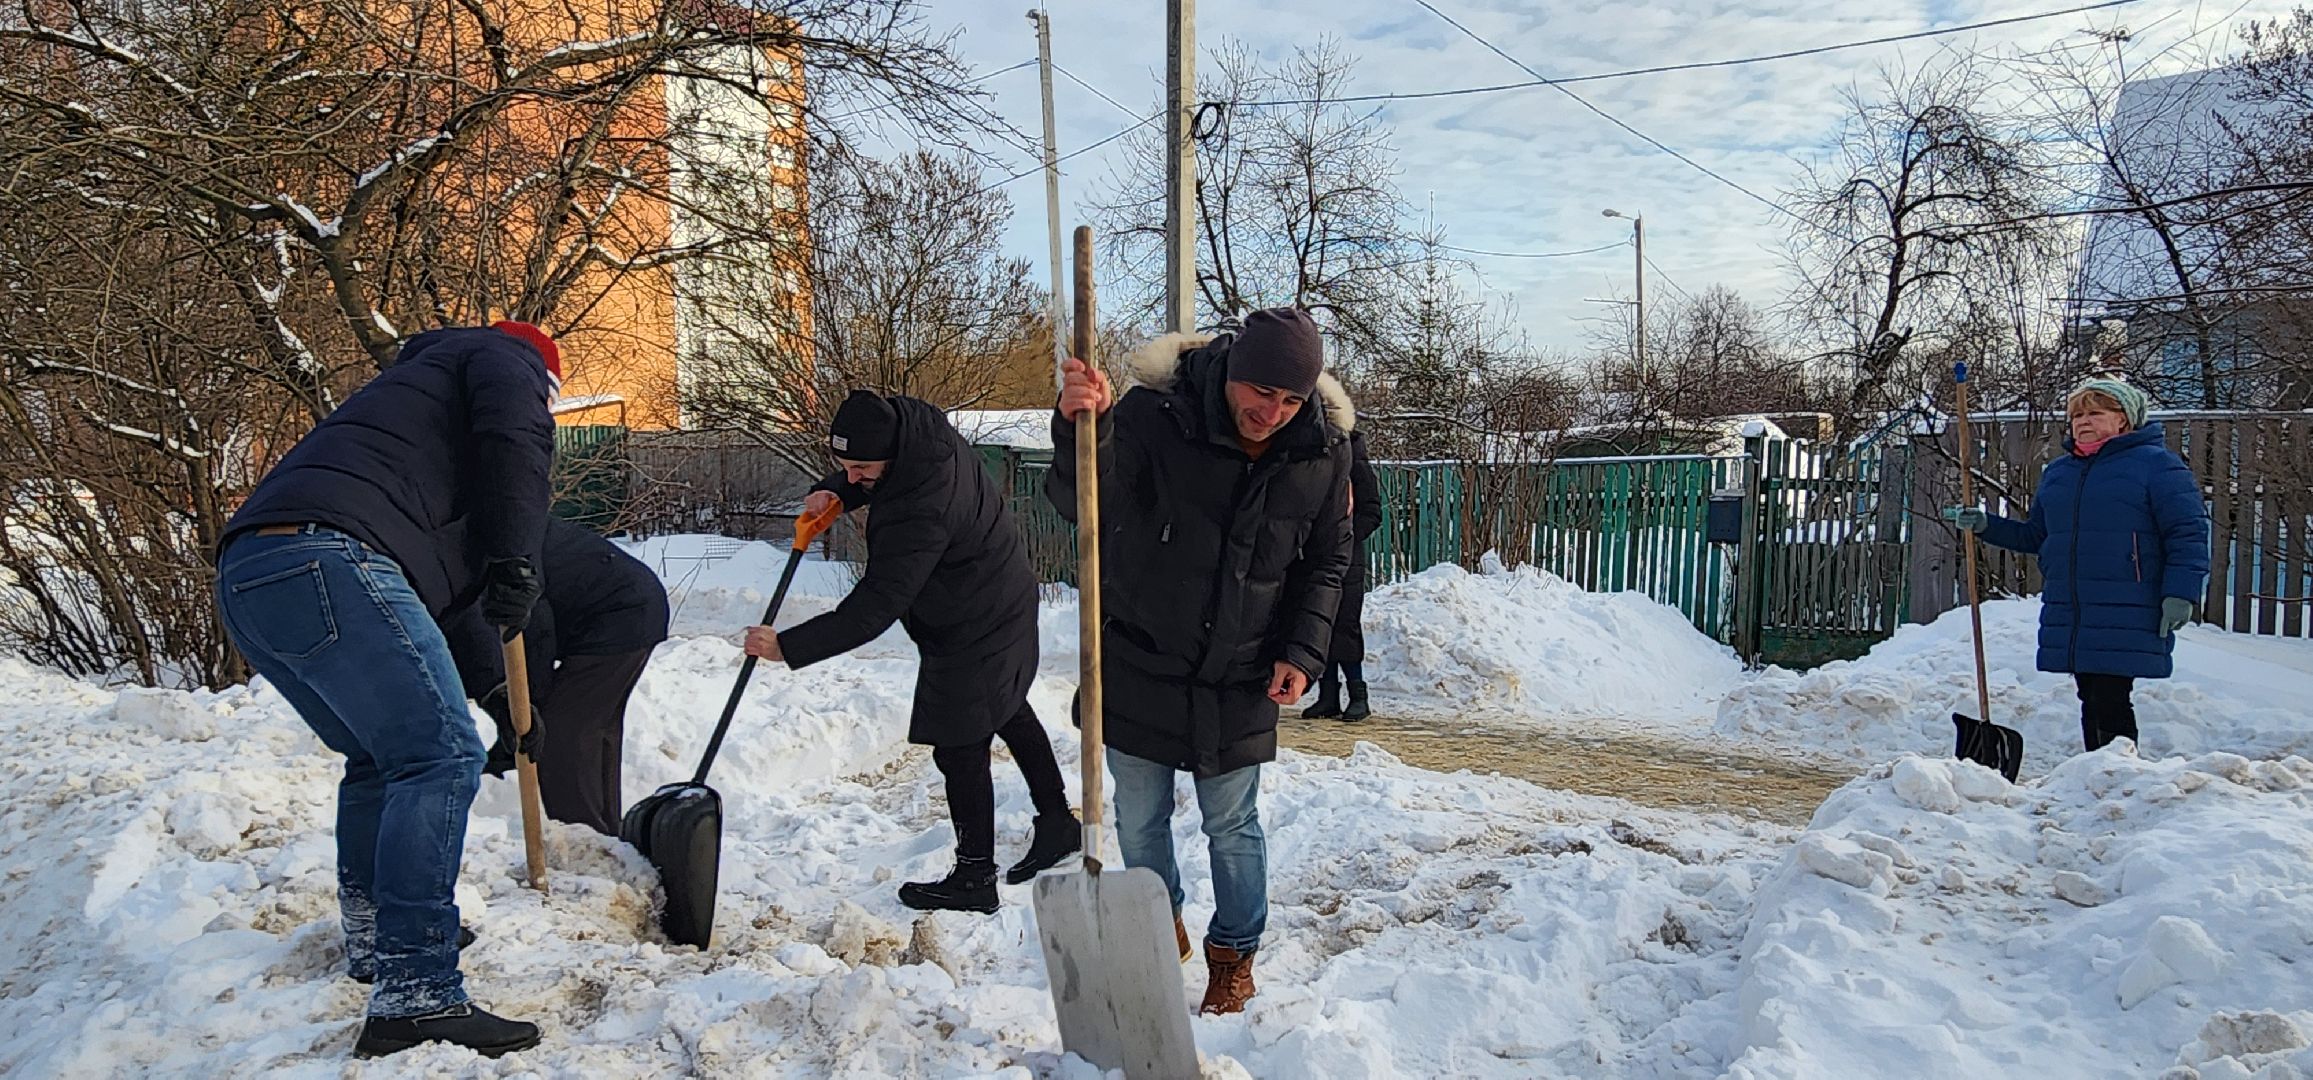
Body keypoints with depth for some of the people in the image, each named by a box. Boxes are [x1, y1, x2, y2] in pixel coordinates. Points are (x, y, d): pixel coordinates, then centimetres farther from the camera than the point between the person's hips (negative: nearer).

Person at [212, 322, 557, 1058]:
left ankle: (373, 940, 33)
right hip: (326, 561, -10)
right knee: (440, 756, -13)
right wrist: (514, 564, -4)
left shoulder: (415, 377, 41)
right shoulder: (507, 359, 15)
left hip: (244, 579, 10)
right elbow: (513, 434, -8)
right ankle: (415, 996, -19)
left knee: (382, 755, 24)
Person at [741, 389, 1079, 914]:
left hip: (974, 628, -11)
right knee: (1010, 712, 25)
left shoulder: (919, 513, -38)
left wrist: (789, 647, -32)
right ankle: (1057, 822, 42)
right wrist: (834, 491, -9)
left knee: (960, 748, -2)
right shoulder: (909, 420, -12)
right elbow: (860, 478, 12)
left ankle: (975, 877, 10)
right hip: (1004, 598, 11)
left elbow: (875, 607, -35)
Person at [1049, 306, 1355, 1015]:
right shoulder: (1152, 414, -20)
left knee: (1232, 824, 11)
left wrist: (1302, 652, -6)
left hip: (1241, 681, 1)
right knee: (1139, 818, 14)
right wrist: (1082, 431, -43)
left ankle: (1234, 951, 34)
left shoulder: (1323, 451, -9)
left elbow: (1325, 564, 4)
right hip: (1138, 663, 0)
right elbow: (1081, 505, -24)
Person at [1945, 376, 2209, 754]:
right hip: (2068, 619, 6)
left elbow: (2188, 534, -5)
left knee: (2110, 703, -10)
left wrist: (2179, 594, -14)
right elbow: (2036, 536, 26)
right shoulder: (2056, 472, 18)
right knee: (2091, 704, 11)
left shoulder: (2156, 464, -1)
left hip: (2126, 620, -6)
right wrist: (1986, 525, 12)